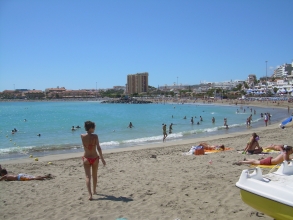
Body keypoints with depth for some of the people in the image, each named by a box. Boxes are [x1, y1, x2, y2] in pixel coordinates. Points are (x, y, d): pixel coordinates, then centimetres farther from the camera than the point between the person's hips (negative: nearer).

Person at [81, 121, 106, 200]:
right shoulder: (95, 136, -14)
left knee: (87, 177, 0)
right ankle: (94, 190, 36)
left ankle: (90, 194, -14)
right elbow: (98, 148, -14)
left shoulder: (82, 136, -8)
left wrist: (89, 132, 8)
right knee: (95, 176, 19)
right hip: (95, 158, 0)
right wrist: (102, 158, -8)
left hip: (86, 158, 0)